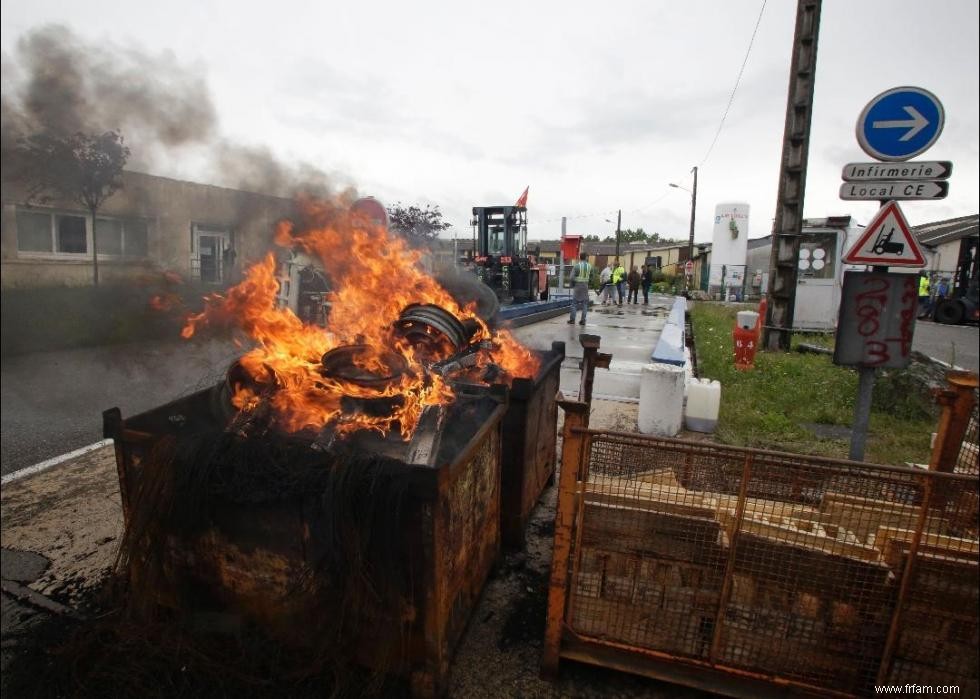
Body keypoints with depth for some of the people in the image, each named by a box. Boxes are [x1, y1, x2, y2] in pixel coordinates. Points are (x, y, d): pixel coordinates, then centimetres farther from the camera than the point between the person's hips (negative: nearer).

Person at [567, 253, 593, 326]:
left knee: (574, 303, 5)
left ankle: (572, 320, 3)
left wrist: (572, 285, 1)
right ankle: (583, 320, 5)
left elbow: (571, 277, -15)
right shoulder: (589, 266, 1)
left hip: (577, 286, -3)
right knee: (584, 304, 8)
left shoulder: (577, 266, -10)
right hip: (585, 286, 3)